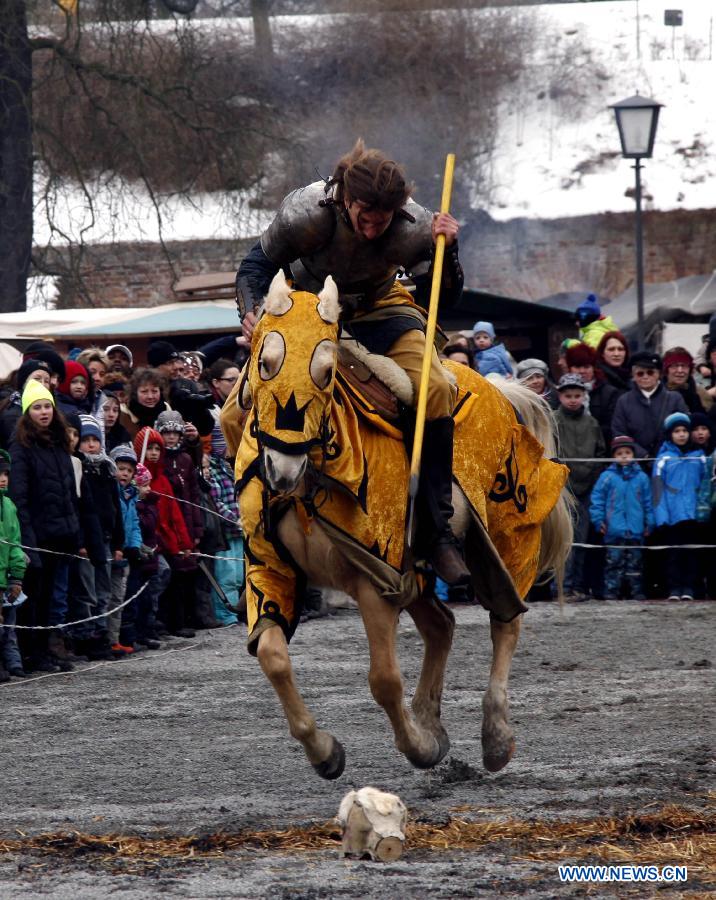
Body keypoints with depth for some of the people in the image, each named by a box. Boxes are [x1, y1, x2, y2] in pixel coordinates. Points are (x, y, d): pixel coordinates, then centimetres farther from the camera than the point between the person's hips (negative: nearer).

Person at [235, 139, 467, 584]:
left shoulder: (415, 227, -26)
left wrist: (446, 250, -31)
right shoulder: (307, 212, -30)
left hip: (379, 305, 0)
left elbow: (445, 298, -12)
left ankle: (440, 531, -19)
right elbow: (257, 266, -13)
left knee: (436, 388, -26)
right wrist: (252, 311, -33)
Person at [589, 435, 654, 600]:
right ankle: (611, 591, 1)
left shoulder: (641, 477, 7)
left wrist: (649, 523, 7)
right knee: (614, 561, -2)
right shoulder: (607, 477, -1)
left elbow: (648, 502, 11)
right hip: (614, 530, -2)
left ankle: (637, 591, 13)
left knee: (634, 562, 8)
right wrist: (598, 520, -6)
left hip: (635, 531, 2)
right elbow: (596, 499, 0)